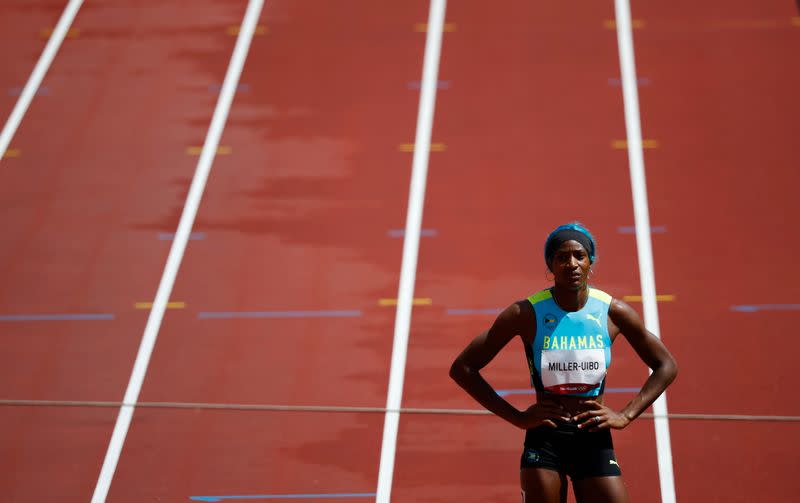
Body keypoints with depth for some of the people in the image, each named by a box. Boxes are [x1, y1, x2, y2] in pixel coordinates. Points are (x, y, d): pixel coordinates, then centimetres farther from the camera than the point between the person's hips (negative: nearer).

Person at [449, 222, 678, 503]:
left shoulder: (613, 312, -1)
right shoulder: (527, 313, -7)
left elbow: (666, 367, 11)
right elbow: (462, 368, -4)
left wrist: (625, 416, 0)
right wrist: (516, 417, -9)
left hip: (595, 440, 2)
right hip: (543, 440, -2)